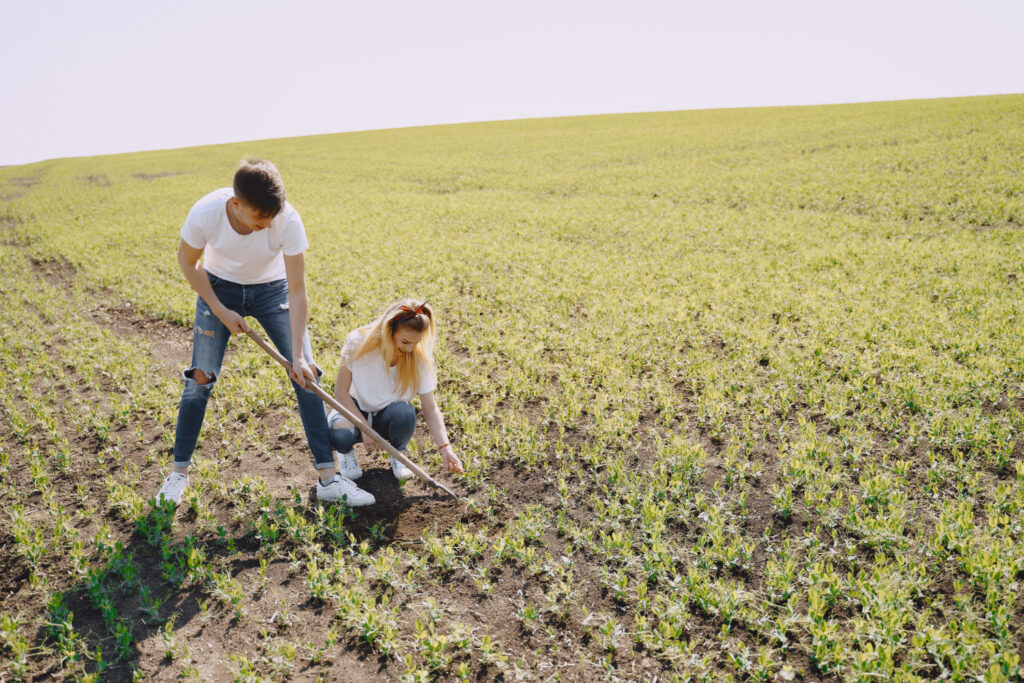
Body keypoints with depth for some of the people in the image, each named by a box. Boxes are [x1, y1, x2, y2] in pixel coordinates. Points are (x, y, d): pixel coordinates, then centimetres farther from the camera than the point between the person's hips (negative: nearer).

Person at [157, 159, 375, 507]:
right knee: (200, 379, -3)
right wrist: (220, 311, -14)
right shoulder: (205, 213, -30)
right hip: (219, 289, 0)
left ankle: (328, 478, -3)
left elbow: (297, 292, -26)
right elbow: (187, 261, -8)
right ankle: (179, 472, 19)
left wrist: (299, 355, -28)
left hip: (272, 290, 0)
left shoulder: (288, 220, -32)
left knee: (305, 376, -10)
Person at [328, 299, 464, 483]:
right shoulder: (359, 342, -22)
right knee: (339, 435, -36)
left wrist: (445, 448, -27)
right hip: (356, 409, -1)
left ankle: (398, 452, 0)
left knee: (405, 413, -36)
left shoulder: (419, 357, -18)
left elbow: (430, 408, -16)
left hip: (389, 416, 1)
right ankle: (346, 451, 4)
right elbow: (341, 391, -14)